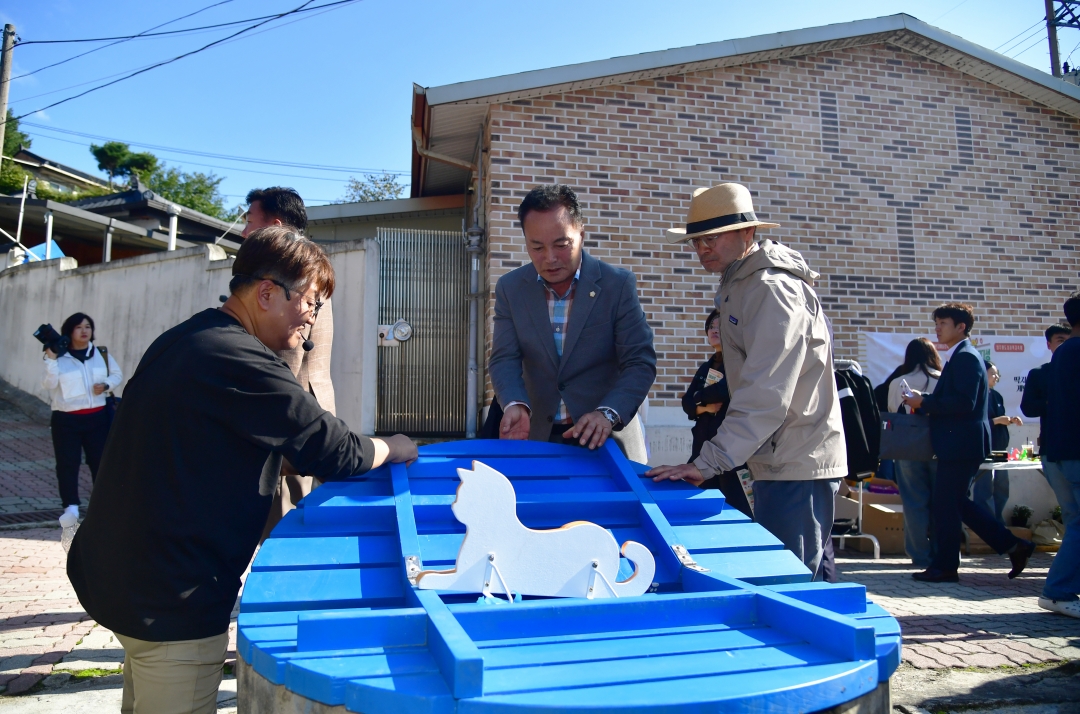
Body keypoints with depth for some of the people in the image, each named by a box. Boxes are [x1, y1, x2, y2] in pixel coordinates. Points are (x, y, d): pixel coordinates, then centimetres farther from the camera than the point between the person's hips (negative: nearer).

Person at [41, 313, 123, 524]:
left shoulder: (102, 354, 5)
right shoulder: (59, 356, -3)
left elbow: (117, 374, 12)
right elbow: (49, 383, -12)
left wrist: (106, 385, -8)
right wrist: (51, 359, -22)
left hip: (97, 417, 2)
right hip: (66, 419, -2)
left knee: (101, 460, 7)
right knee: (67, 463, -3)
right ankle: (71, 507, 2)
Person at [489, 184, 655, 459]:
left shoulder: (618, 284, -9)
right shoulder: (510, 288, -2)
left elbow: (640, 362, -13)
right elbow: (504, 359, -6)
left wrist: (607, 413, -30)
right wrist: (515, 405, -27)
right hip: (537, 439, 2)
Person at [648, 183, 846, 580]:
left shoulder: (772, 289, -18)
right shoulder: (738, 286, 14)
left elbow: (765, 395, -26)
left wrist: (708, 462, -28)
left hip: (797, 466, -10)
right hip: (777, 462, 10)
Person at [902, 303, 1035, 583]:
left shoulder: (965, 356, -13)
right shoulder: (960, 357, 18)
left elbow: (965, 402, -23)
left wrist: (924, 402, -17)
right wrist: (925, 402, 7)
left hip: (962, 444, -10)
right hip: (960, 443, 10)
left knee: (945, 502, -4)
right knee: (955, 502, 14)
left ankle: (944, 567, 6)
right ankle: (1013, 545, 21)